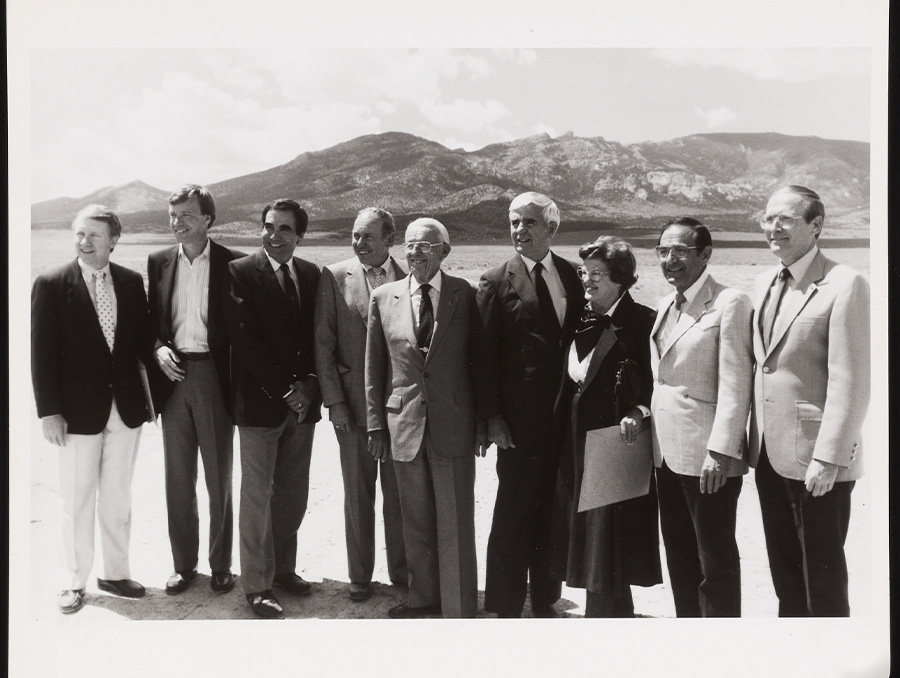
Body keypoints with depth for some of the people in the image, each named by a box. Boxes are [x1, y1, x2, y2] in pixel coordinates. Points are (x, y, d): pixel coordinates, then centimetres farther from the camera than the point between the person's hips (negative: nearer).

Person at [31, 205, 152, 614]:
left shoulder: (131, 283, 2)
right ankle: (74, 583, 21)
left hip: (126, 407, 3)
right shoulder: (51, 285, -6)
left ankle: (115, 573, 28)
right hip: (79, 411, -3)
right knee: (77, 501, 7)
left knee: (117, 498, 14)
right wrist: (48, 411, -11)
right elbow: (42, 354, -7)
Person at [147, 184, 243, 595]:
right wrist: (158, 348, -5)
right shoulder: (158, 263, 8)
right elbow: (151, 318, 14)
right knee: (177, 478, 10)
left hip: (214, 376, -3)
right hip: (173, 376, 3)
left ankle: (221, 565, 20)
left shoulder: (232, 264, -4)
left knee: (219, 478, 6)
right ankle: (183, 564, 23)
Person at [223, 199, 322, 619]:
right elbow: (243, 338, -12)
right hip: (260, 402, -4)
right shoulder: (240, 273, -5)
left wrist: (309, 385, -5)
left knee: (293, 494, 12)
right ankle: (256, 584, 12)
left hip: (302, 401, 5)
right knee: (257, 495, 2)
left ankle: (283, 568, 27)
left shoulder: (312, 275, 9)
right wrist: (284, 388, -14)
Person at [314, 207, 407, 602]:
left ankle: (402, 571, 24)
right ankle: (360, 576, 22)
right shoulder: (334, 277, 1)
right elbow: (323, 345, 0)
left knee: (399, 493, 9)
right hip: (353, 404, 0)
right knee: (357, 495, 9)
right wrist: (334, 401, -6)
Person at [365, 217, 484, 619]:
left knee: (455, 523, 4)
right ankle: (423, 596, 32)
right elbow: (374, 367, 8)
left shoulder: (465, 295, -2)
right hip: (404, 423, 3)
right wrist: (376, 424, 5)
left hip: (453, 424, -2)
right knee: (415, 521, 14)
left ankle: (459, 609, 16)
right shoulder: (384, 298, 4)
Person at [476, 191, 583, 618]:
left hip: (567, 418, 4)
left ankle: (545, 602, 26)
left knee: (553, 514, 13)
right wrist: (493, 418, -10)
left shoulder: (571, 276, 8)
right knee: (513, 516, 2)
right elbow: (485, 357, -4)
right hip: (520, 420, -4)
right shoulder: (496, 282, -2)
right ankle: (506, 607, 15)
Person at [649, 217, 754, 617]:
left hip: (707, 456, -8)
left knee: (715, 563, 4)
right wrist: (642, 414, 6)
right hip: (667, 453, 8)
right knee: (679, 556, 16)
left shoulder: (729, 303, -11)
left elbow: (735, 385, -16)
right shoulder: (665, 305, 14)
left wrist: (720, 451, -20)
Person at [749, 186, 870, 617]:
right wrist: (751, 438, 8)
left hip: (817, 457, -7)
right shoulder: (764, 284, 11)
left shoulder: (844, 285, -13)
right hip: (770, 452, 7)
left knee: (822, 570, 7)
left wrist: (828, 457, -19)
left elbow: (850, 382, -17)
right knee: (783, 566, 18)